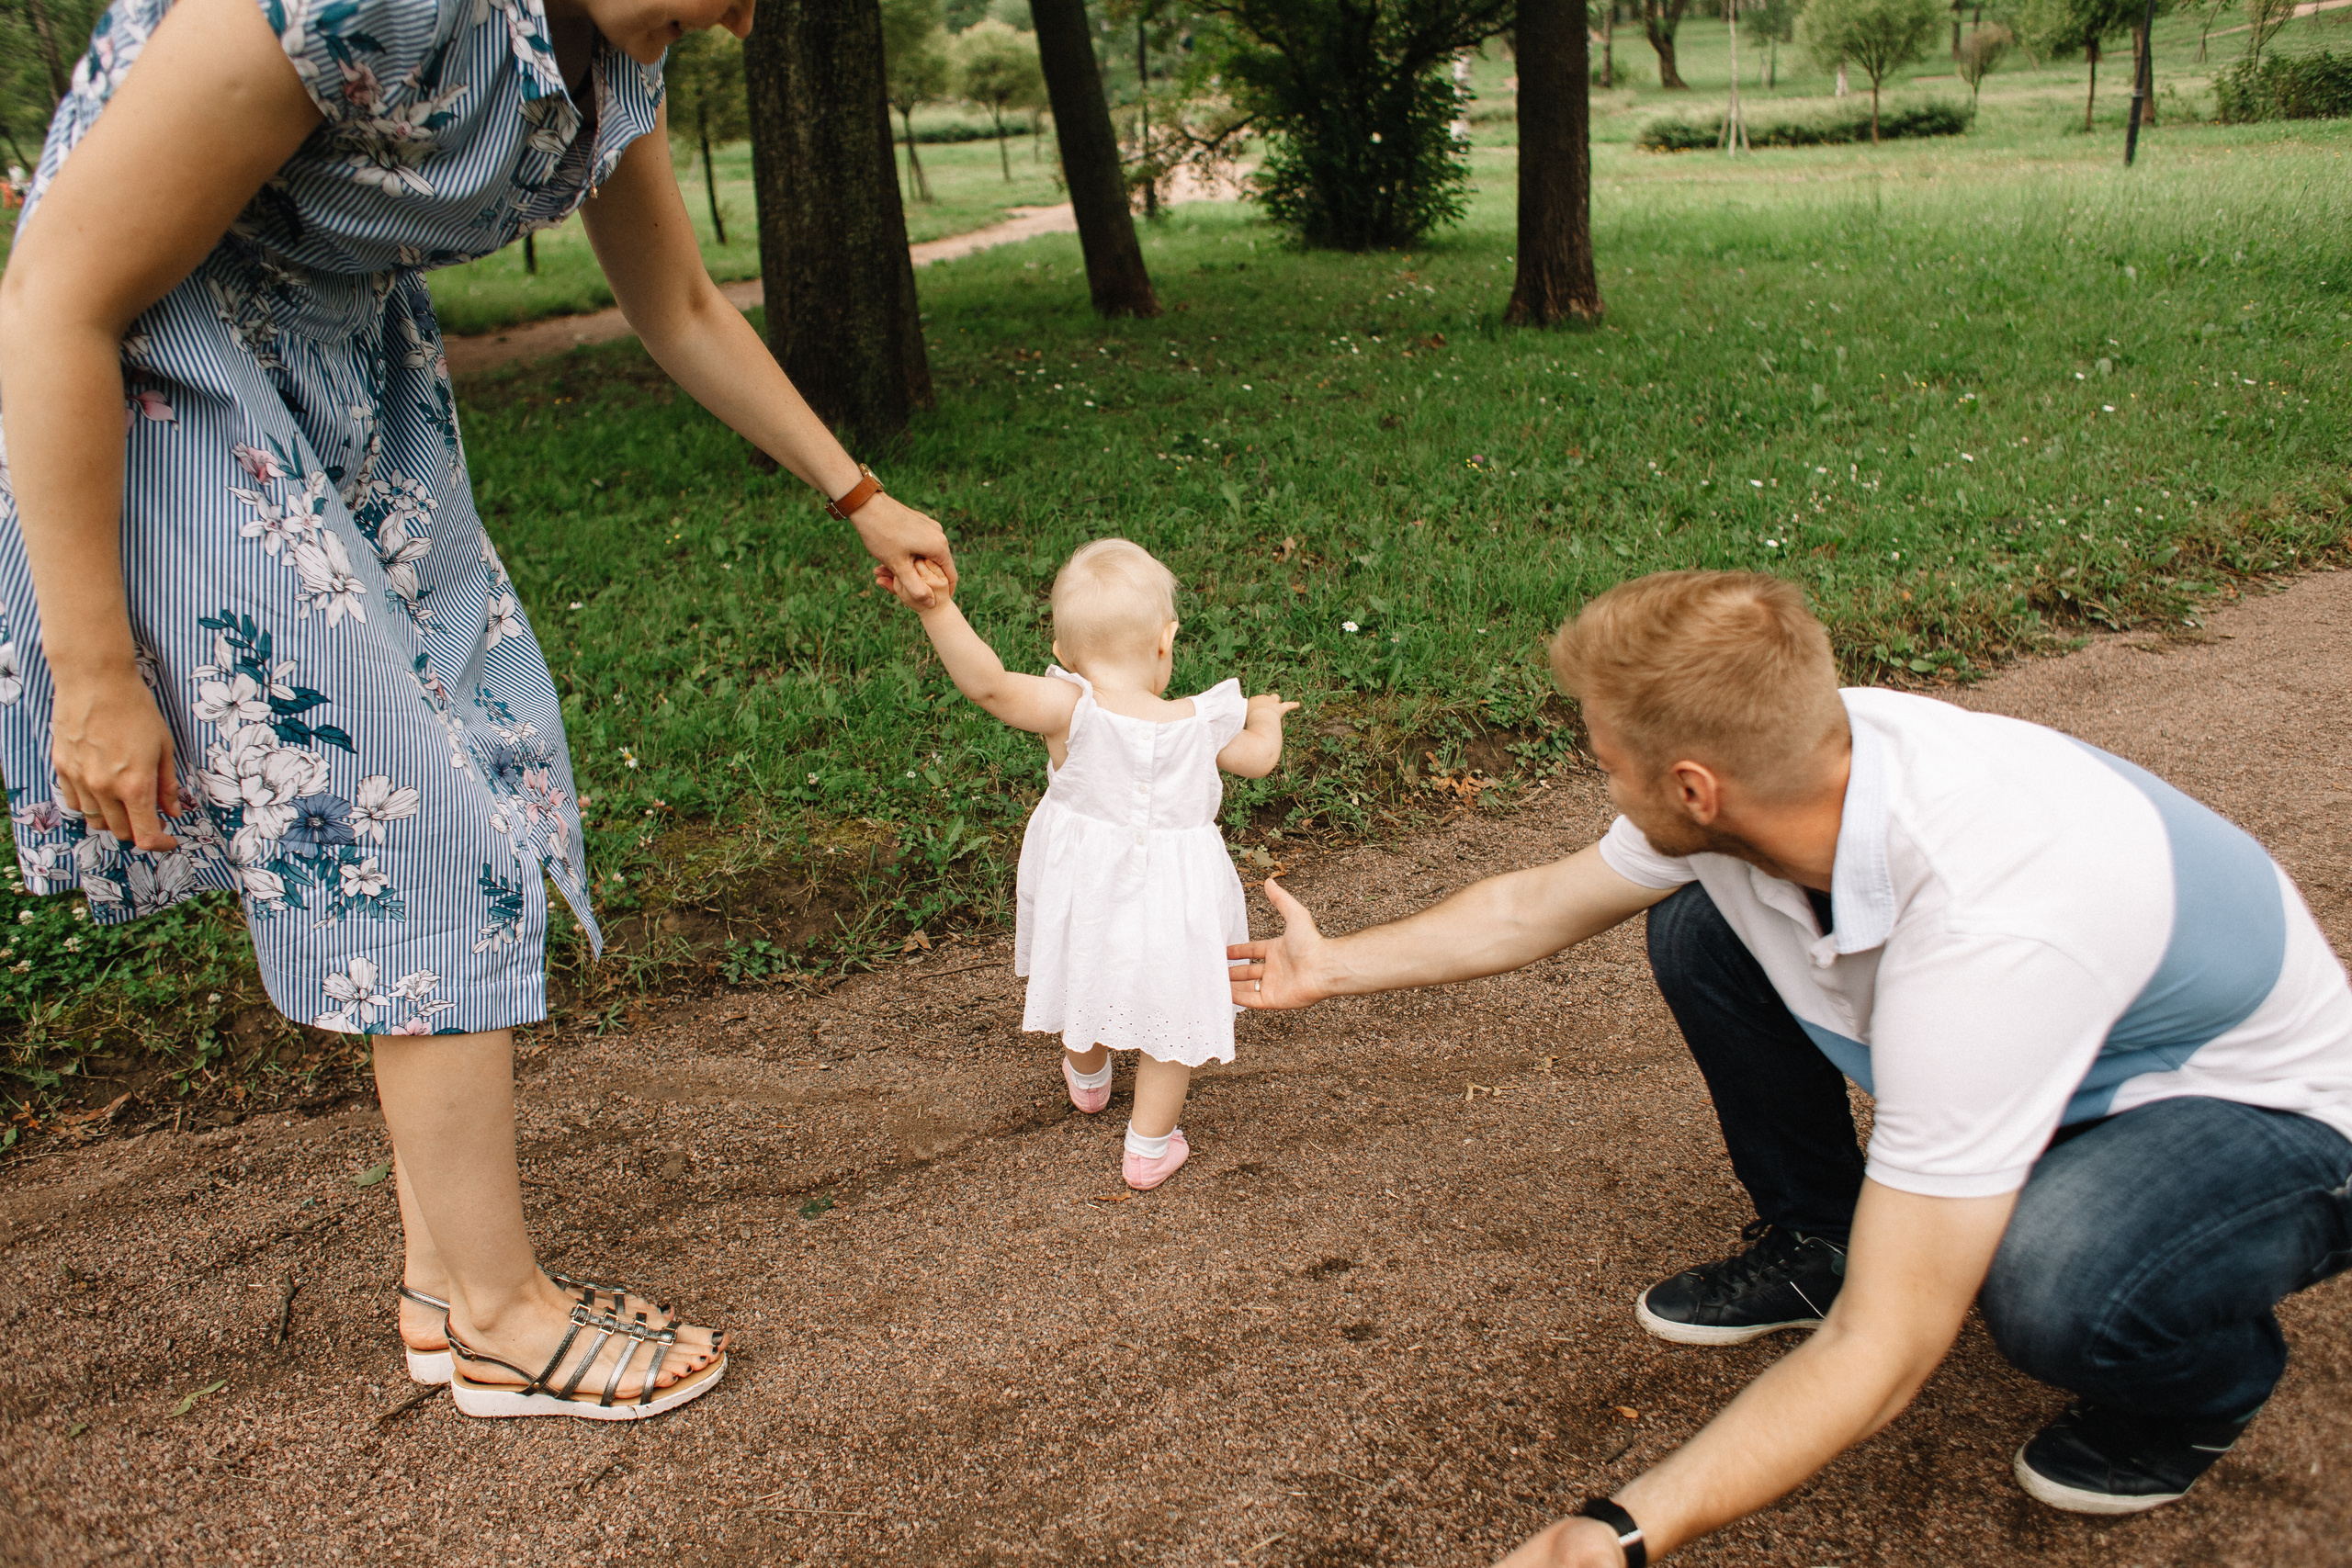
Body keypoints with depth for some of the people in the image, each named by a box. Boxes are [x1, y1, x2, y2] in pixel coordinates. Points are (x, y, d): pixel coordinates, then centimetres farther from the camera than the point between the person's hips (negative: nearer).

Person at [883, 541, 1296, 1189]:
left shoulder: (1070, 711, -26)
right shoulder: (1200, 723, -17)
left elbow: (987, 682, -41)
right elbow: (1260, 757, 2)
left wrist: (936, 608, -47)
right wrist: (1265, 715, 23)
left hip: (1084, 888, 1)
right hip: (1174, 899, -1)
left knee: (1086, 988, 31)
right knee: (1172, 1019, 21)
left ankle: (1088, 1078, 59)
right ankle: (1148, 1148, 32)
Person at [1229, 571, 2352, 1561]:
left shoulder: (1985, 929, -42)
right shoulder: (1784, 760, -19)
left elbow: (1881, 1352, -37)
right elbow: (1540, 907, 0)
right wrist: (1331, 966, 9)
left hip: (2261, 1104, -6)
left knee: (2049, 1283, -38)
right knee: (1699, 930, -7)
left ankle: (2202, 1381, 0)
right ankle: (1813, 1246, 15)